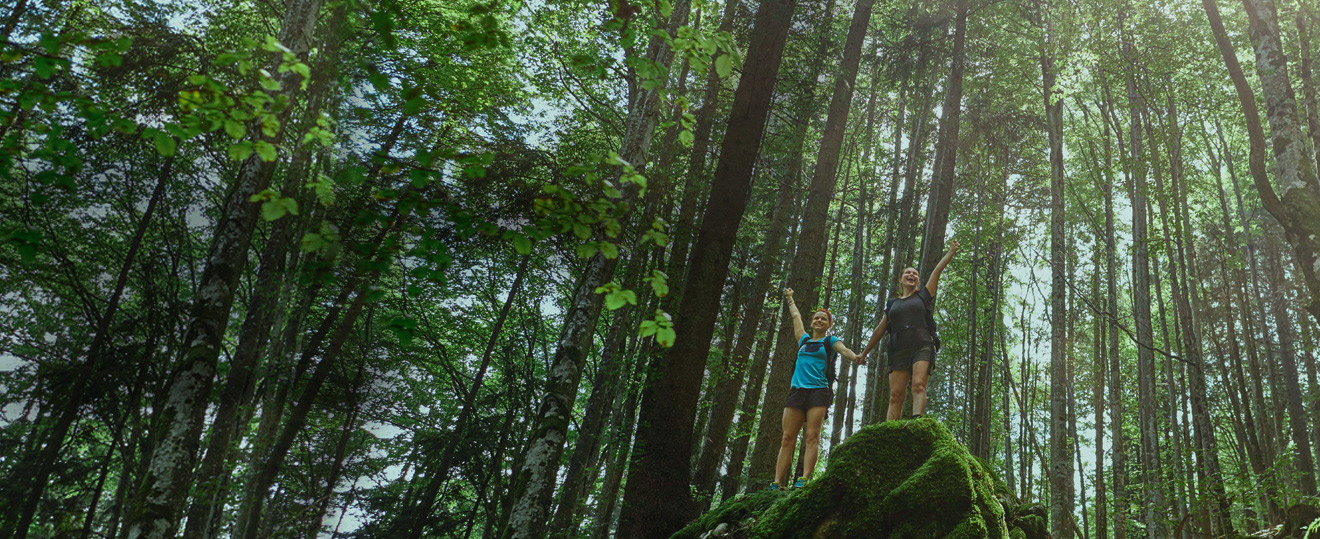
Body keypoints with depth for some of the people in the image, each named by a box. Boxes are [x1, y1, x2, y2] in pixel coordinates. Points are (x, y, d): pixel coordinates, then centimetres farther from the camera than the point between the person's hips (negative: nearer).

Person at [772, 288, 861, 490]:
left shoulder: (830, 341, 12)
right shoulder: (804, 339, 22)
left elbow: (843, 350, -8)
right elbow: (796, 316, 37)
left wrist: (854, 356, -29)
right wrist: (789, 298, 50)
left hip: (819, 391, -4)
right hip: (797, 390, 4)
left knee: (812, 437, -14)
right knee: (788, 438, -4)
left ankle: (804, 479, -22)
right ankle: (777, 482, -9)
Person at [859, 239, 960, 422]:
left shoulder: (923, 295, 18)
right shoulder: (892, 304, 24)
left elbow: (937, 271, 10)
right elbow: (879, 330, 28)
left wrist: (951, 251, 4)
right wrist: (864, 352, 31)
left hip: (922, 346, -2)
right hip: (899, 350, 2)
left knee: (919, 384, -24)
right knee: (896, 394, -9)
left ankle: (917, 419, -42)